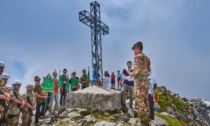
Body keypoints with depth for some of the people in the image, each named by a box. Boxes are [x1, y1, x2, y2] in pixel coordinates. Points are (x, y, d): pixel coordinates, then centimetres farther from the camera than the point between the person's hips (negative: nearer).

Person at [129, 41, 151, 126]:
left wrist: (129, 74, 0)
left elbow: (136, 71, -17)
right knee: (145, 102, 12)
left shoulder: (138, 57, -10)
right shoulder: (146, 58, 16)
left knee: (139, 103, -7)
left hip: (139, 83, -9)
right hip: (146, 82, 9)